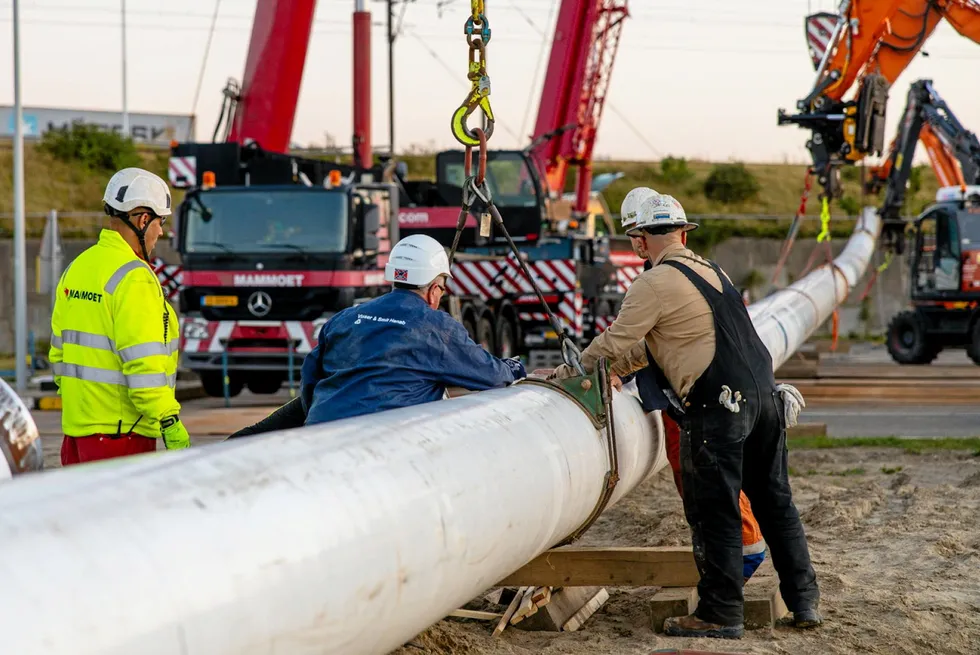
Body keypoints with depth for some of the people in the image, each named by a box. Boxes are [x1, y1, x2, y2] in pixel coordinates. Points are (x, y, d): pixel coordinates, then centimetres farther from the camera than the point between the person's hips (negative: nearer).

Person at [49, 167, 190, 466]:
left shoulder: (76, 268, 13)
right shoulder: (134, 278, -15)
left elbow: (60, 350, 18)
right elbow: (143, 362, -21)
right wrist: (170, 422, -19)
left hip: (75, 427, 9)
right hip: (121, 431, -9)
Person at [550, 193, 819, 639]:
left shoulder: (653, 284, -6)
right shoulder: (712, 271, 20)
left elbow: (614, 343, -1)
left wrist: (574, 371, 14)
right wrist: (615, 368, 29)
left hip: (719, 406, -8)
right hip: (765, 394, 8)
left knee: (715, 512, -1)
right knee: (774, 501, 14)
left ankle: (720, 614, 1)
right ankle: (804, 601, 19)